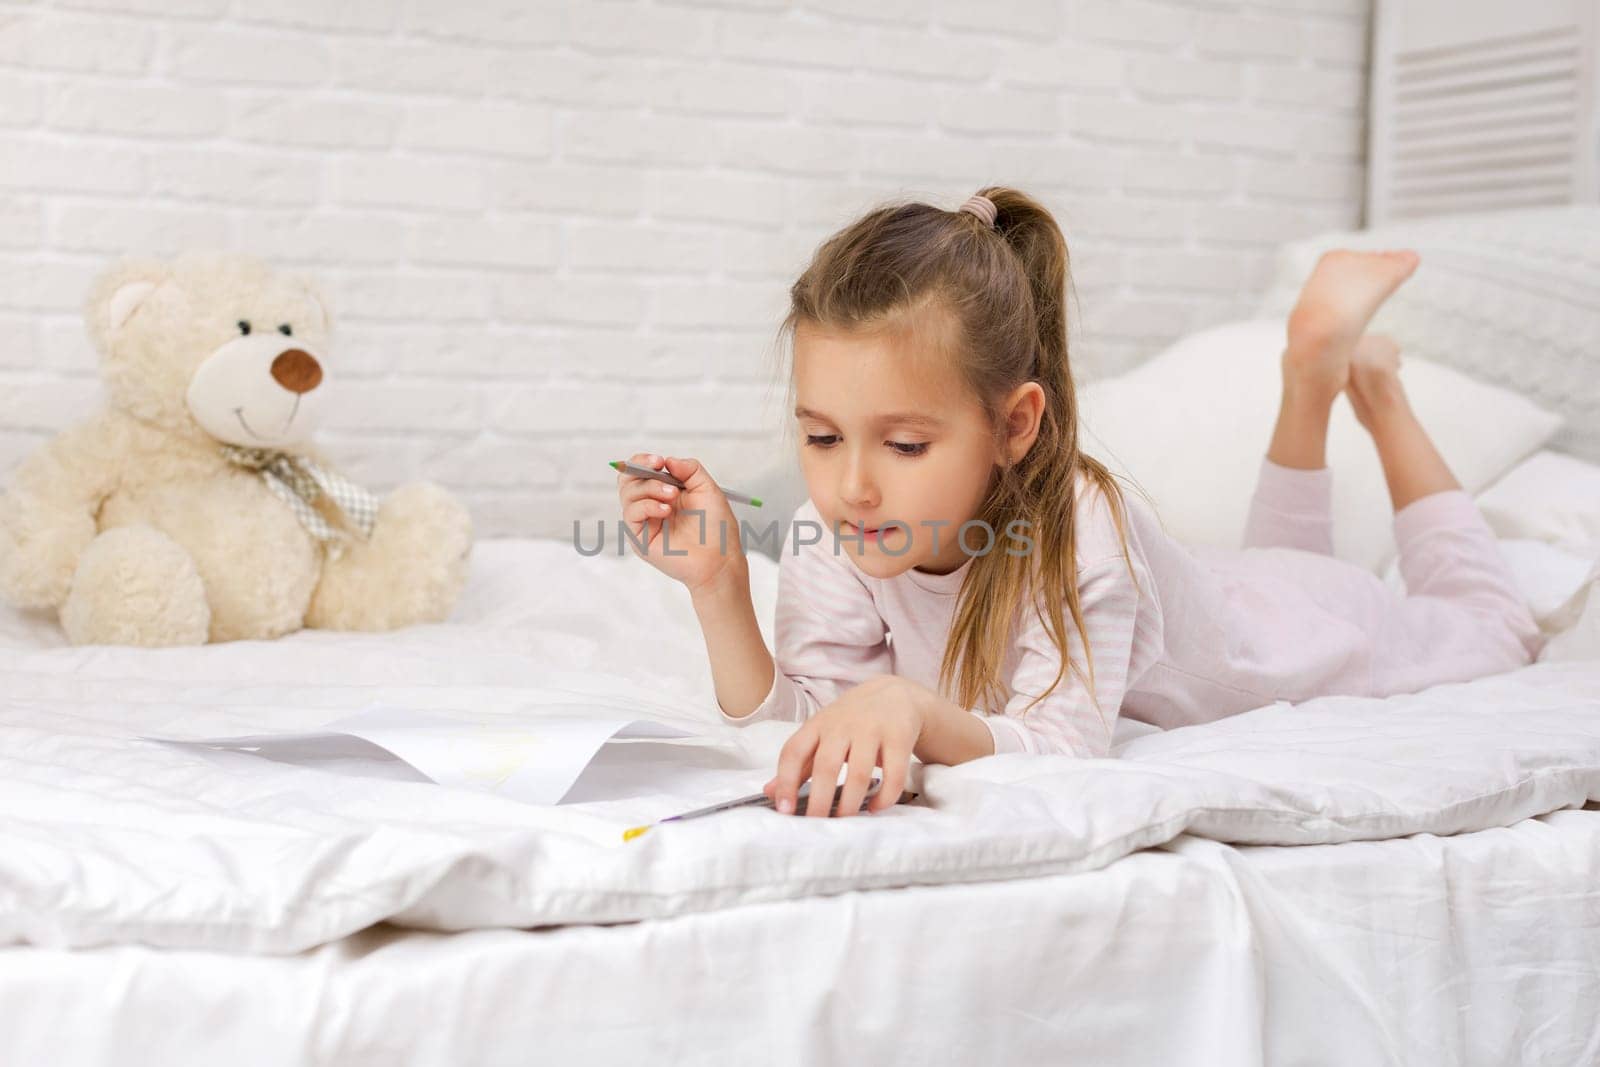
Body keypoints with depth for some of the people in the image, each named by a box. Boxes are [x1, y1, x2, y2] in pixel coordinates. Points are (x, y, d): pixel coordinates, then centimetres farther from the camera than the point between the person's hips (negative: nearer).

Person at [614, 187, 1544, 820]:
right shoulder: (835, 540, -33)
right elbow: (798, 728, -33)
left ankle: (1358, 375, 34)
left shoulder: (1075, 527, -47)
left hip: (1281, 625, -4)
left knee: (1492, 627, 29)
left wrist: (918, 710, -72)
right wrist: (721, 588, -47)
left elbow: (1060, 747, -53)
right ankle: (1312, 378, 40)